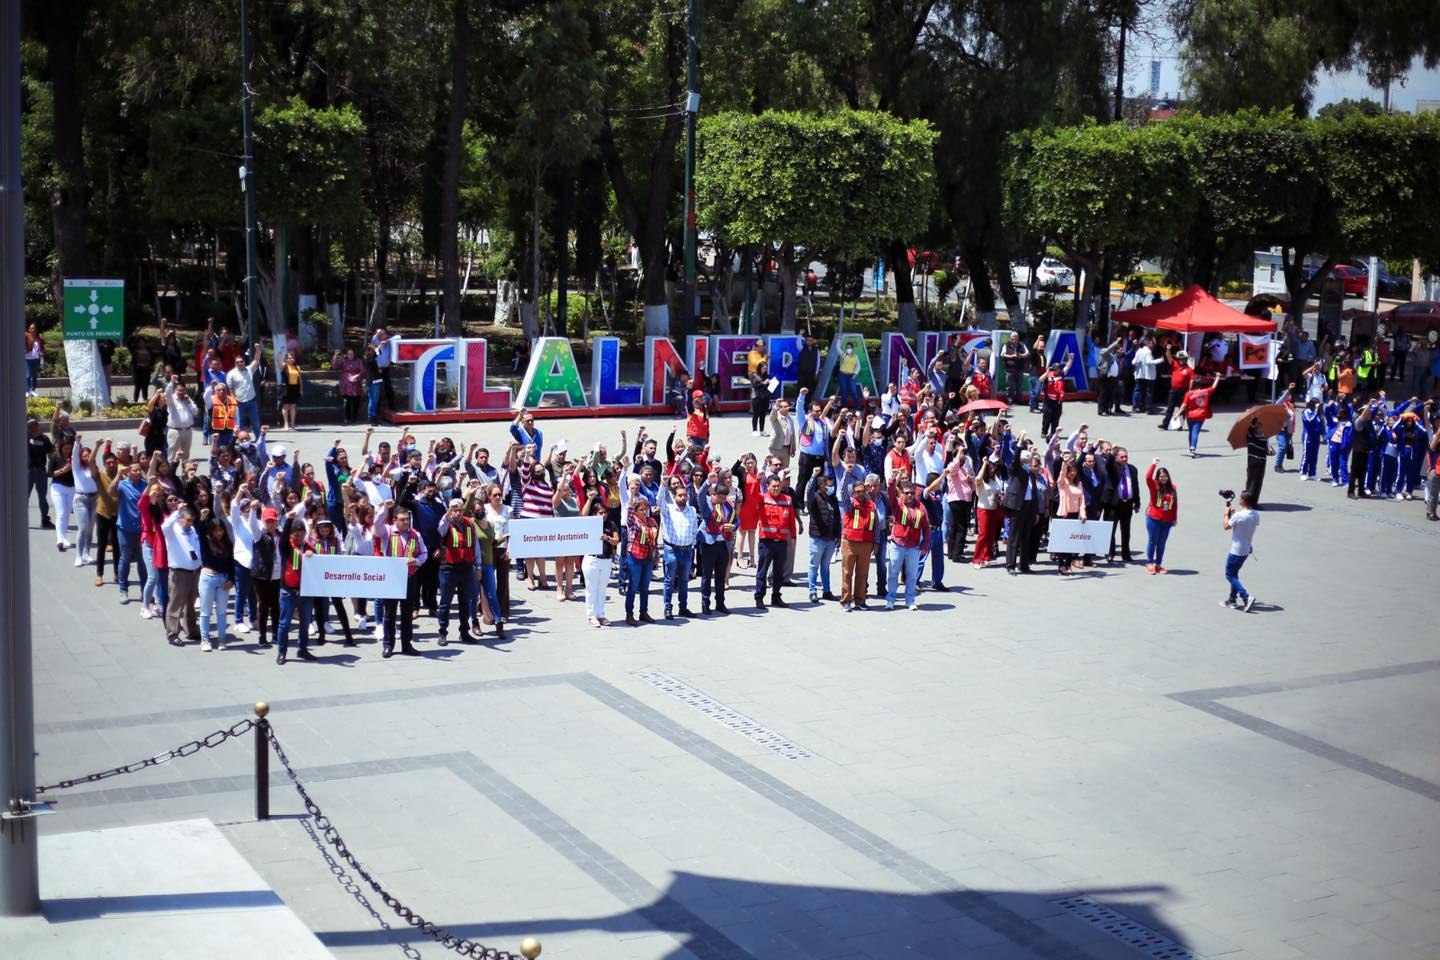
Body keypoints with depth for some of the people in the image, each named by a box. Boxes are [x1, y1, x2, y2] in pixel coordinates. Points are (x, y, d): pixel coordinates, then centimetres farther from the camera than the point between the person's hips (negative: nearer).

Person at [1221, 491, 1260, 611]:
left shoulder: (1238, 515, -24)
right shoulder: (1256, 515, -2)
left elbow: (1226, 526, -11)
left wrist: (1227, 514, 7)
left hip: (1236, 551, -8)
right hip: (1247, 550, 8)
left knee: (1230, 575, 3)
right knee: (1234, 574, 22)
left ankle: (1246, 597, -11)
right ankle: (1233, 600, 26)